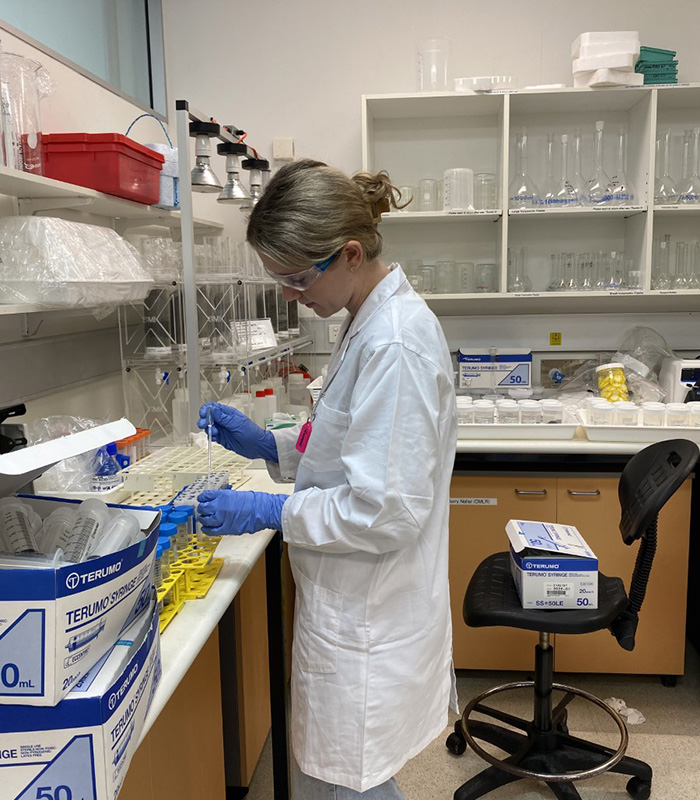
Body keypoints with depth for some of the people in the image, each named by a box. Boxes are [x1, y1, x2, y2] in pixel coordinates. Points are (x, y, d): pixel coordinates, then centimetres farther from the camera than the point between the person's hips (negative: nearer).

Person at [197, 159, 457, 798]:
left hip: (368, 623, -9)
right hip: (356, 603, 10)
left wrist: (271, 512, -16)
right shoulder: (373, 321, 6)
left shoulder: (395, 344, -26)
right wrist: (268, 445, 5)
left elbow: (386, 511, -26)